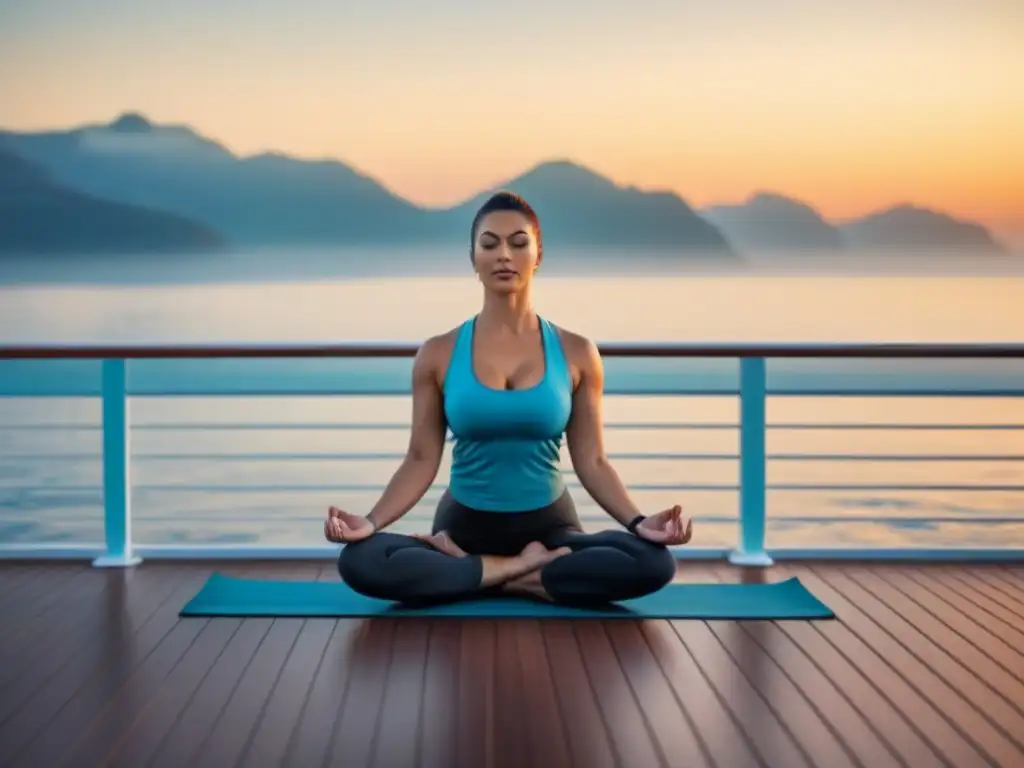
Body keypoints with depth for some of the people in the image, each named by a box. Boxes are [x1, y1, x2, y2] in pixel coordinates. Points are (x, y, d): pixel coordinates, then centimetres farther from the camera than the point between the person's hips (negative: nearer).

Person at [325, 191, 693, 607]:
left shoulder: (576, 354, -1)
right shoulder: (438, 355, -1)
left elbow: (591, 462, -1)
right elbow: (422, 459, -2)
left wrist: (638, 522, -17)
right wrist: (371, 521, -18)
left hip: (548, 528, 1)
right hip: (465, 525, 0)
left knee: (652, 561, -30)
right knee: (359, 561, -31)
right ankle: (524, 569, -17)